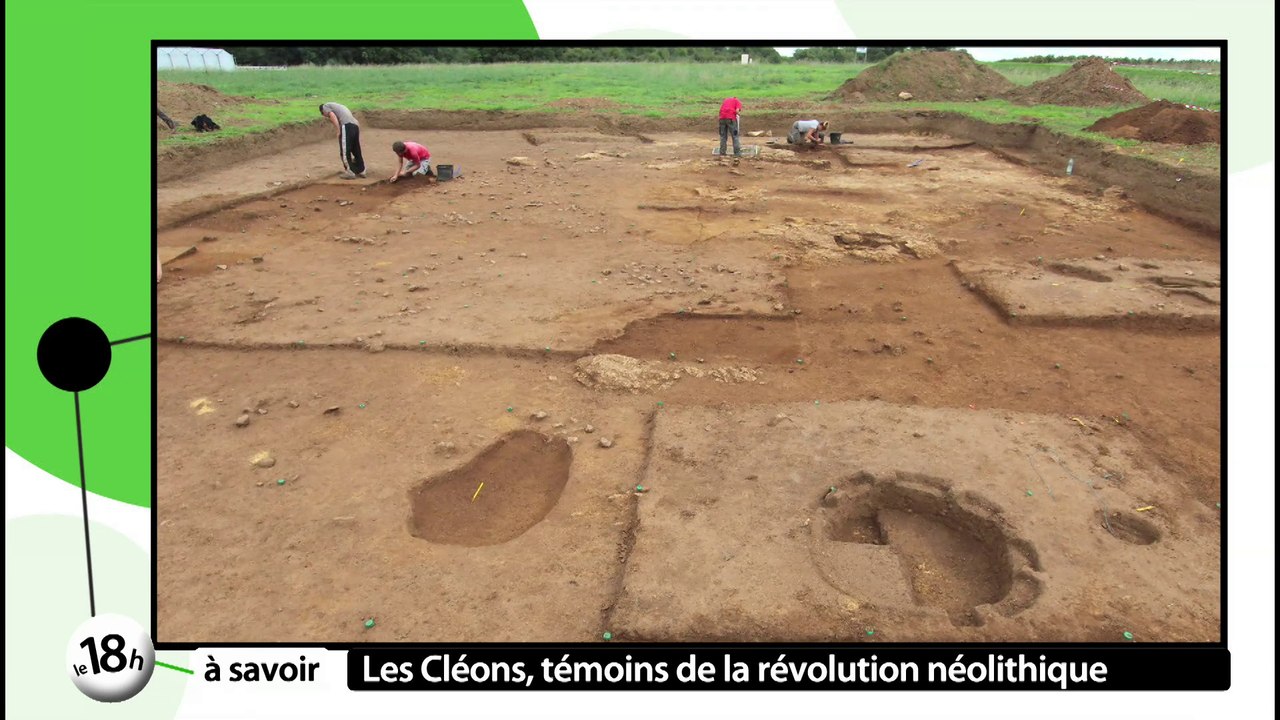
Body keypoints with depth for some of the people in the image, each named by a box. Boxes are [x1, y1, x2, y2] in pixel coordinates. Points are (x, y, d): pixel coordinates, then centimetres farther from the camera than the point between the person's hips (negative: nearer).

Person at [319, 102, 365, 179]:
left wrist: (338, 131, -10)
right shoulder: (339, 107, 38)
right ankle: (361, 170, 24)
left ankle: (350, 172, -1)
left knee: (344, 151, -1)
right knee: (356, 150, 17)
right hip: (355, 125, 7)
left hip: (346, 125, -7)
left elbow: (332, 115, -6)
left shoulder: (325, 106, 17)